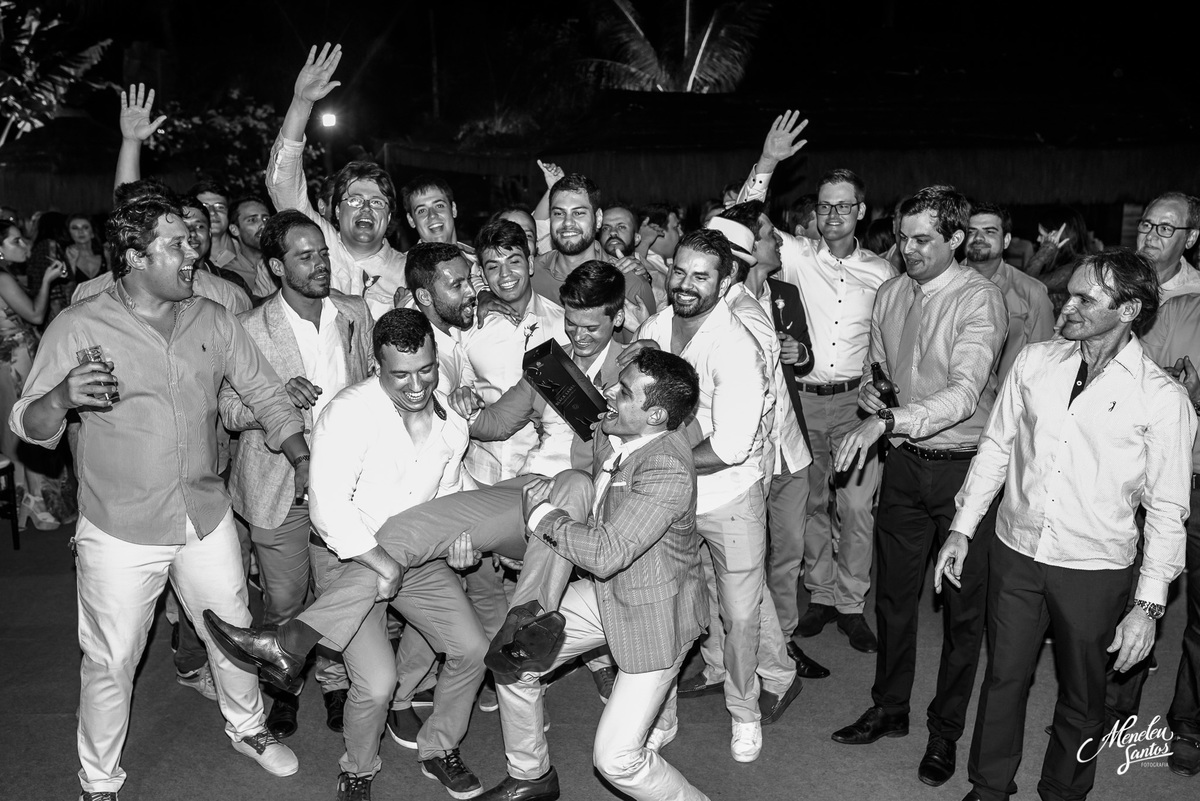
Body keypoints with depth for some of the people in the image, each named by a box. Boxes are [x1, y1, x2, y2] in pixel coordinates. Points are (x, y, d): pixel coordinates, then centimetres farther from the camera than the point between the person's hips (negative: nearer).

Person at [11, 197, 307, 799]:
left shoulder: (212, 320, 1)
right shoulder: (78, 327, -10)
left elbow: (264, 394, 8)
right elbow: (30, 428, -8)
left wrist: (303, 459, 1)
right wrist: (63, 396, -30)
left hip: (206, 518, 4)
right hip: (120, 534, -3)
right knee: (110, 662, 9)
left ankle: (247, 728, 44)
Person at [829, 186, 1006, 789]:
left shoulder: (980, 299, -14)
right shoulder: (890, 294, 4)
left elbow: (964, 393, -26)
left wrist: (887, 420, -34)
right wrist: (870, 390, -3)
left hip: (964, 465, -5)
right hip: (904, 462, 5)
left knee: (963, 605, 8)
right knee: (894, 592, 16)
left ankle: (945, 731, 26)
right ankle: (889, 709, 35)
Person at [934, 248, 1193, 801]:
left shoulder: (1162, 399, -11)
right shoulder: (1034, 363, -1)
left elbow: (1166, 510, -7)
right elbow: (996, 448, 6)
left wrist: (1149, 605, -9)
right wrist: (962, 528, 5)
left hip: (1096, 572, -2)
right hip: (1015, 553, 3)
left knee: (1082, 698, 16)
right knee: (1003, 679, 15)